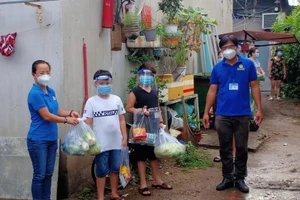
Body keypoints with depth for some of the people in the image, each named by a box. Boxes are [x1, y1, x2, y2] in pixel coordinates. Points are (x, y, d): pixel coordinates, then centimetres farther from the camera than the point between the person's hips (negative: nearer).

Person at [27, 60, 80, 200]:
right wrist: (67, 120, -12)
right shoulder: (35, 93, -17)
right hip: (38, 140, -8)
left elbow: (57, 111, 15)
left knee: (48, 173, 15)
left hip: (52, 139, 8)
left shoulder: (51, 91, 7)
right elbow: (47, 116, -19)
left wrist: (70, 113, -4)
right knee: (39, 175, 1)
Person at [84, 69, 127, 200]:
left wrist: (124, 137, 4)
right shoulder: (91, 102, -5)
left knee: (115, 169, 15)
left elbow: (121, 120, 8)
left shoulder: (116, 99, 4)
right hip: (101, 143, -3)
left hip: (116, 142, 3)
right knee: (102, 171, 6)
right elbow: (88, 123, -4)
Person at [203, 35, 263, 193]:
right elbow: (212, 91, 6)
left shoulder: (248, 64, -1)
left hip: (242, 115, -1)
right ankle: (227, 178, 22)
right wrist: (206, 112, 3)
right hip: (222, 115, 1)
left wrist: (259, 109, -4)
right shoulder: (217, 68, 4)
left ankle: (240, 178, 22)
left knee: (242, 148, 8)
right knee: (225, 149, 9)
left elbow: (254, 87, 2)